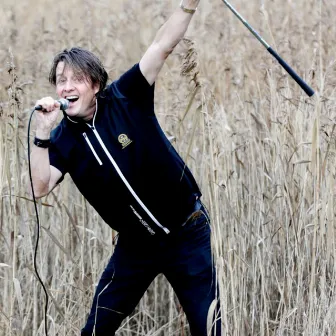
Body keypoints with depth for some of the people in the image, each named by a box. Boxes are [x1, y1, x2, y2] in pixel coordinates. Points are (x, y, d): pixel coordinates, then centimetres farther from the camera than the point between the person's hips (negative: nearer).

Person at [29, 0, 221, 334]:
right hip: (136, 244, 3)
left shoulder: (124, 98, -12)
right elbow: (40, 188, -20)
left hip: (186, 233, -2)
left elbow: (163, 46, -20)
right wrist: (42, 134, -30)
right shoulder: (63, 139, -6)